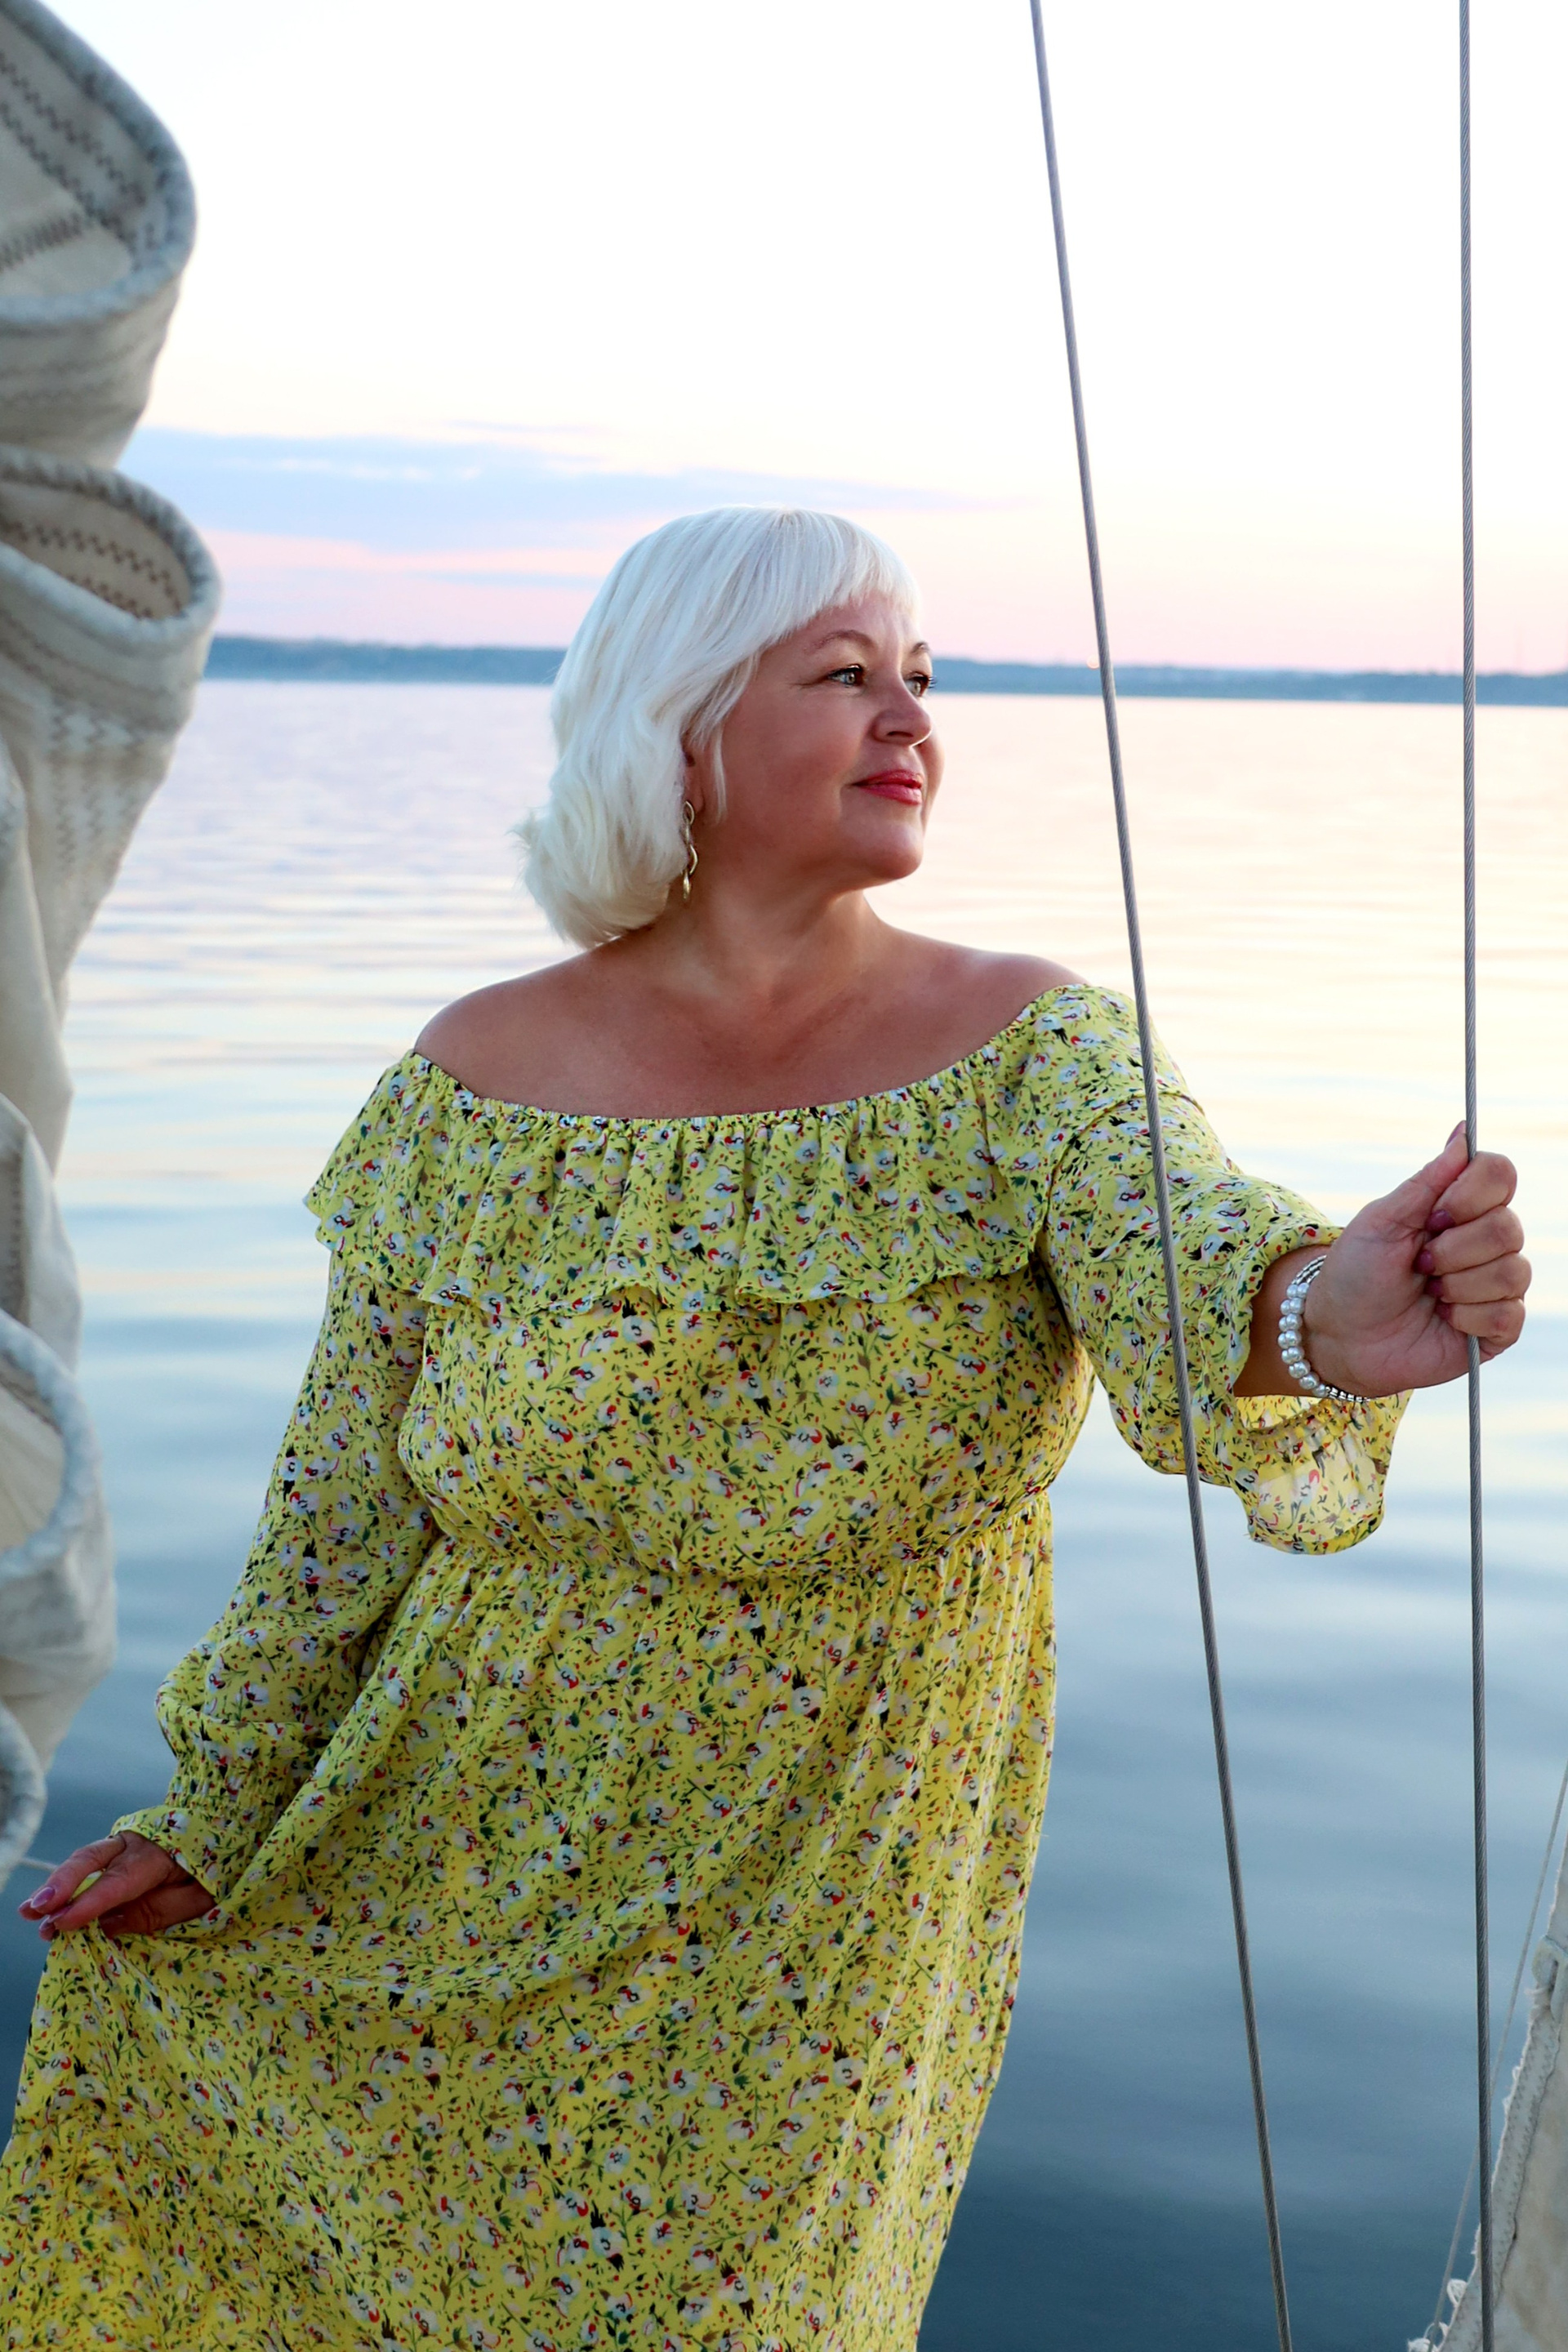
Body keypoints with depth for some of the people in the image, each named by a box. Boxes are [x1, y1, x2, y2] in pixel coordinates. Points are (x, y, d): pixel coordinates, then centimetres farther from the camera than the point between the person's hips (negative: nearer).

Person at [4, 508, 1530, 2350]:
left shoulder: (1035, 1059, -11)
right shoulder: (475, 1085, -8)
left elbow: (1180, 1250, -33)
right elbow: (345, 1502, 0)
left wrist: (1313, 1320, -55)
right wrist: (212, 1810, 5)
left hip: (816, 1914, -1)